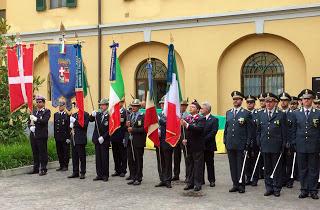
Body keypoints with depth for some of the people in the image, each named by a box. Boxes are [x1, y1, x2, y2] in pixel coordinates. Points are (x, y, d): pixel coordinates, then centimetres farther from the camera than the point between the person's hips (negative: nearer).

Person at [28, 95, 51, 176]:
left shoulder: (47, 111, -2)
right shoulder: (34, 111, 17)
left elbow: (44, 121, -17)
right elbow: (29, 122, 16)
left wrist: (36, 119, -26)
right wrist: (30, 127, -3)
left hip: (42, 135, -6)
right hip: (33, 135, 6)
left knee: (43, 152, -2)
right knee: (35, 153, 12)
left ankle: (43, 169, 4)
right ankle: (36, 168, 21)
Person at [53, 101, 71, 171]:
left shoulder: (67, 115, -7)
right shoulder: (56, 114, 12)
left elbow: (69, 127, -8)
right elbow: (55, 125, 15)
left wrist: (68, 137, -12)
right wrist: (55, 135, 9)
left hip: (65, 137, -6)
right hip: (58, 137, 6)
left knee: (66, 152, 1)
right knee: (59, 152, 10)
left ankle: (65, 166, 9)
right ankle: (61, 165, 19)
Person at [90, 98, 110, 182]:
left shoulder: (109, 116, -10)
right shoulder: (98, 114, 9)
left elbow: (110, 130, -12)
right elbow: (90, 120, 2)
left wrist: (103, 137, -17)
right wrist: (92, 115, -18)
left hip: (104, 140, -6)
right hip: (97, 140, 6)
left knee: (104, 158, 1)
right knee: (98, 158, 9)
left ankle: (105, 175, 9)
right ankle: (99, 174, 17)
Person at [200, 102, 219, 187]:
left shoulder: (214, 119, -4)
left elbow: (213, 132, -13)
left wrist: (204, 139, -17)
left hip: (208, 145, -4)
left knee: (210, 163, 4)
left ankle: (211, 180, 13)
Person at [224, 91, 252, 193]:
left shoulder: (246, 113, -2)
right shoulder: (228, 113, 13)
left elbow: (249, 130, -3)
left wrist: (247, 143, -7)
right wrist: (225, 140, 10)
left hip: (241, 144, -4)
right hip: (230, 144, 5)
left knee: (241, 165, 1)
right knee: (232, 165, 8)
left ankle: (241, 185, 9)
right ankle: (235, 184, 17)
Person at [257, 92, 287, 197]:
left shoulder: (281, 115, -2)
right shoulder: (261, 114, 9)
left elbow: (284, 132, -2)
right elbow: (258, 130, 14)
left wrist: (283, 145, -6)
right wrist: (259, 143, 6)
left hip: (276, 146, -3)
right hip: (265, 146, 3)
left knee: (276, 168, 4)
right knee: (267, 168, 9)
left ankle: (277, 188, 14)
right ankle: (269, 188, 19)